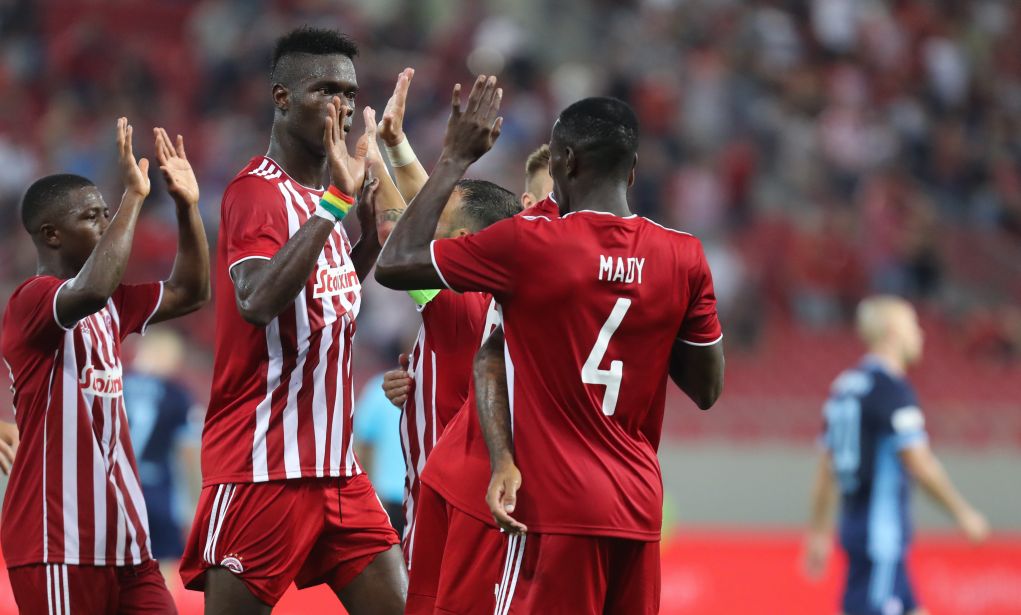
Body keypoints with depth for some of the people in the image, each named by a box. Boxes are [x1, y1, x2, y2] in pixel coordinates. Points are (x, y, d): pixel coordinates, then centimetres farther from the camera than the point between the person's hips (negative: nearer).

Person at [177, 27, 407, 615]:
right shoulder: (257, 191, -13)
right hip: (261, 466, -8)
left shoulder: (325, 194, 13)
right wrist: (335, 203, -30)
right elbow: (257, 302, -30)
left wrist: (371, 191, 13)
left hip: (335, 465, 8)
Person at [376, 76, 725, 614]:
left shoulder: (527, 243, -10)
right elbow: (707, 390, 11)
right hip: (639, 509, 5)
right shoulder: (683, 257, 3)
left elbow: (393, 266, -1)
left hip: (556, 508, -5)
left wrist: (455, 159, 6)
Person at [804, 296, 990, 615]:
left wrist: (819, 532, 19)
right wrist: (963, 513, -7)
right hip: (882, 529, -9)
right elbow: (920, 465, -17)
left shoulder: (845, 385, 13)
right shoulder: (892, 388, -13)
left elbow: (826, 469, 15)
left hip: (854, 523, 9)